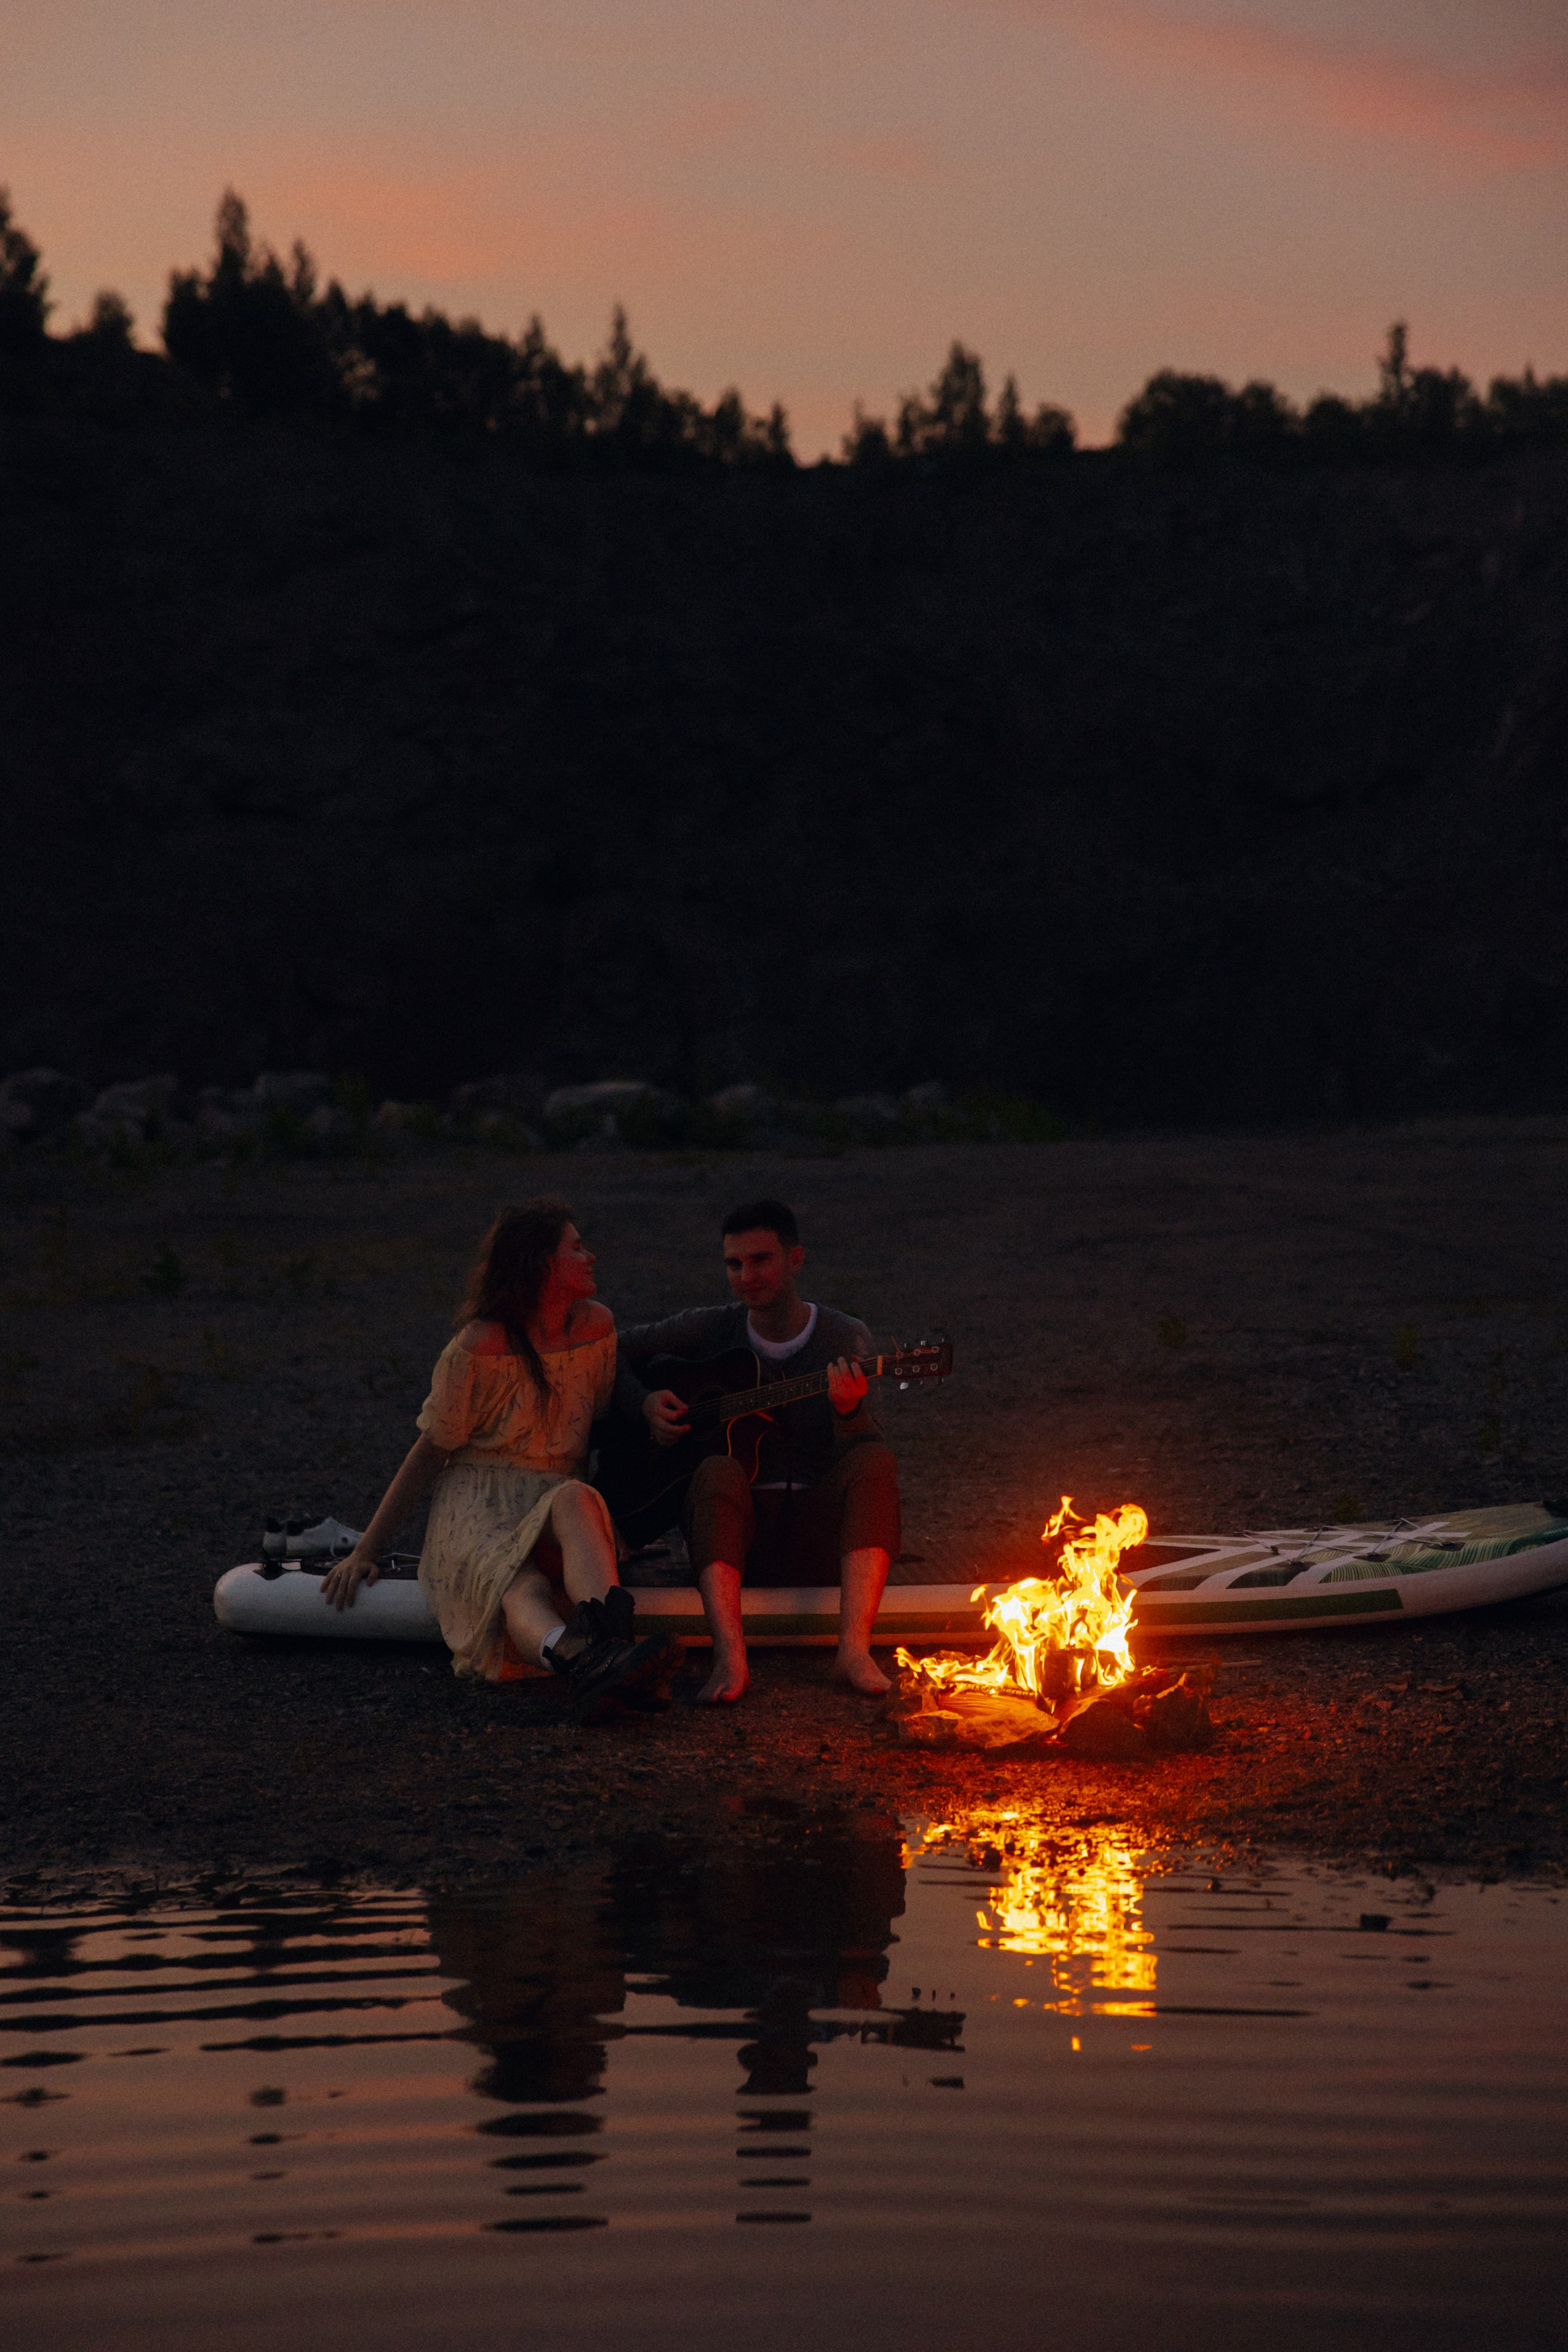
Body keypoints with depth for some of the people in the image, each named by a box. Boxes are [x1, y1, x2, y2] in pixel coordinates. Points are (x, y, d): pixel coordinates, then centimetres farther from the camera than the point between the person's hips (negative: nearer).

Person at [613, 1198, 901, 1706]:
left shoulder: (844, 1339, 3)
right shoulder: (712, 1330, 8)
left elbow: (859, 1450, -8)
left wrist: (849, 1412, -31)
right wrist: (644, 1404, -3)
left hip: (818, 1539, 0)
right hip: (738, 1534, 0)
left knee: (875, 1461, -28)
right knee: (718, 1472, -33)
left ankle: (854, 1649, -41)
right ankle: (730, 1659, -51)